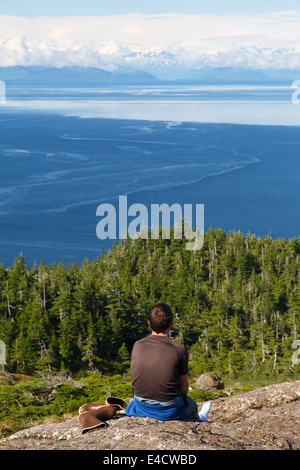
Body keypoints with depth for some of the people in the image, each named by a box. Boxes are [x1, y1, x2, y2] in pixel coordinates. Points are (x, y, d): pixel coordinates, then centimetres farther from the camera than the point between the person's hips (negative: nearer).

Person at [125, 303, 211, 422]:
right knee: (191, 404, 31)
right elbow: (184, 386, -5)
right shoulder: (180, 350, -17)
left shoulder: (137, 346, -8)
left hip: (141, 406, 3)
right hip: (169, 410, -3)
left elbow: (135, 379, 5)